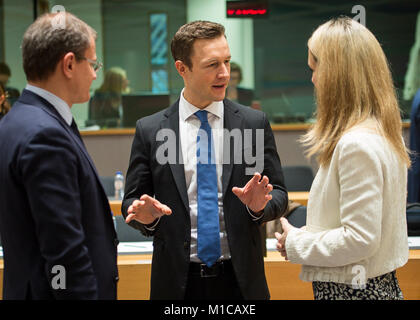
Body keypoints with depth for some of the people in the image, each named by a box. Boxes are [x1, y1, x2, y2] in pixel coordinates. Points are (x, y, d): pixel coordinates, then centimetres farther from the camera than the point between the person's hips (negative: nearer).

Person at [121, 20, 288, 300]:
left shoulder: (255, 123, 1)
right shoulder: (150, 130, 0)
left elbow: (279, 195, 2)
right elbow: (132, 200, 3)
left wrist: (259, 205, -18)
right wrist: (146, 215, -18)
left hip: (239, 279, 1)